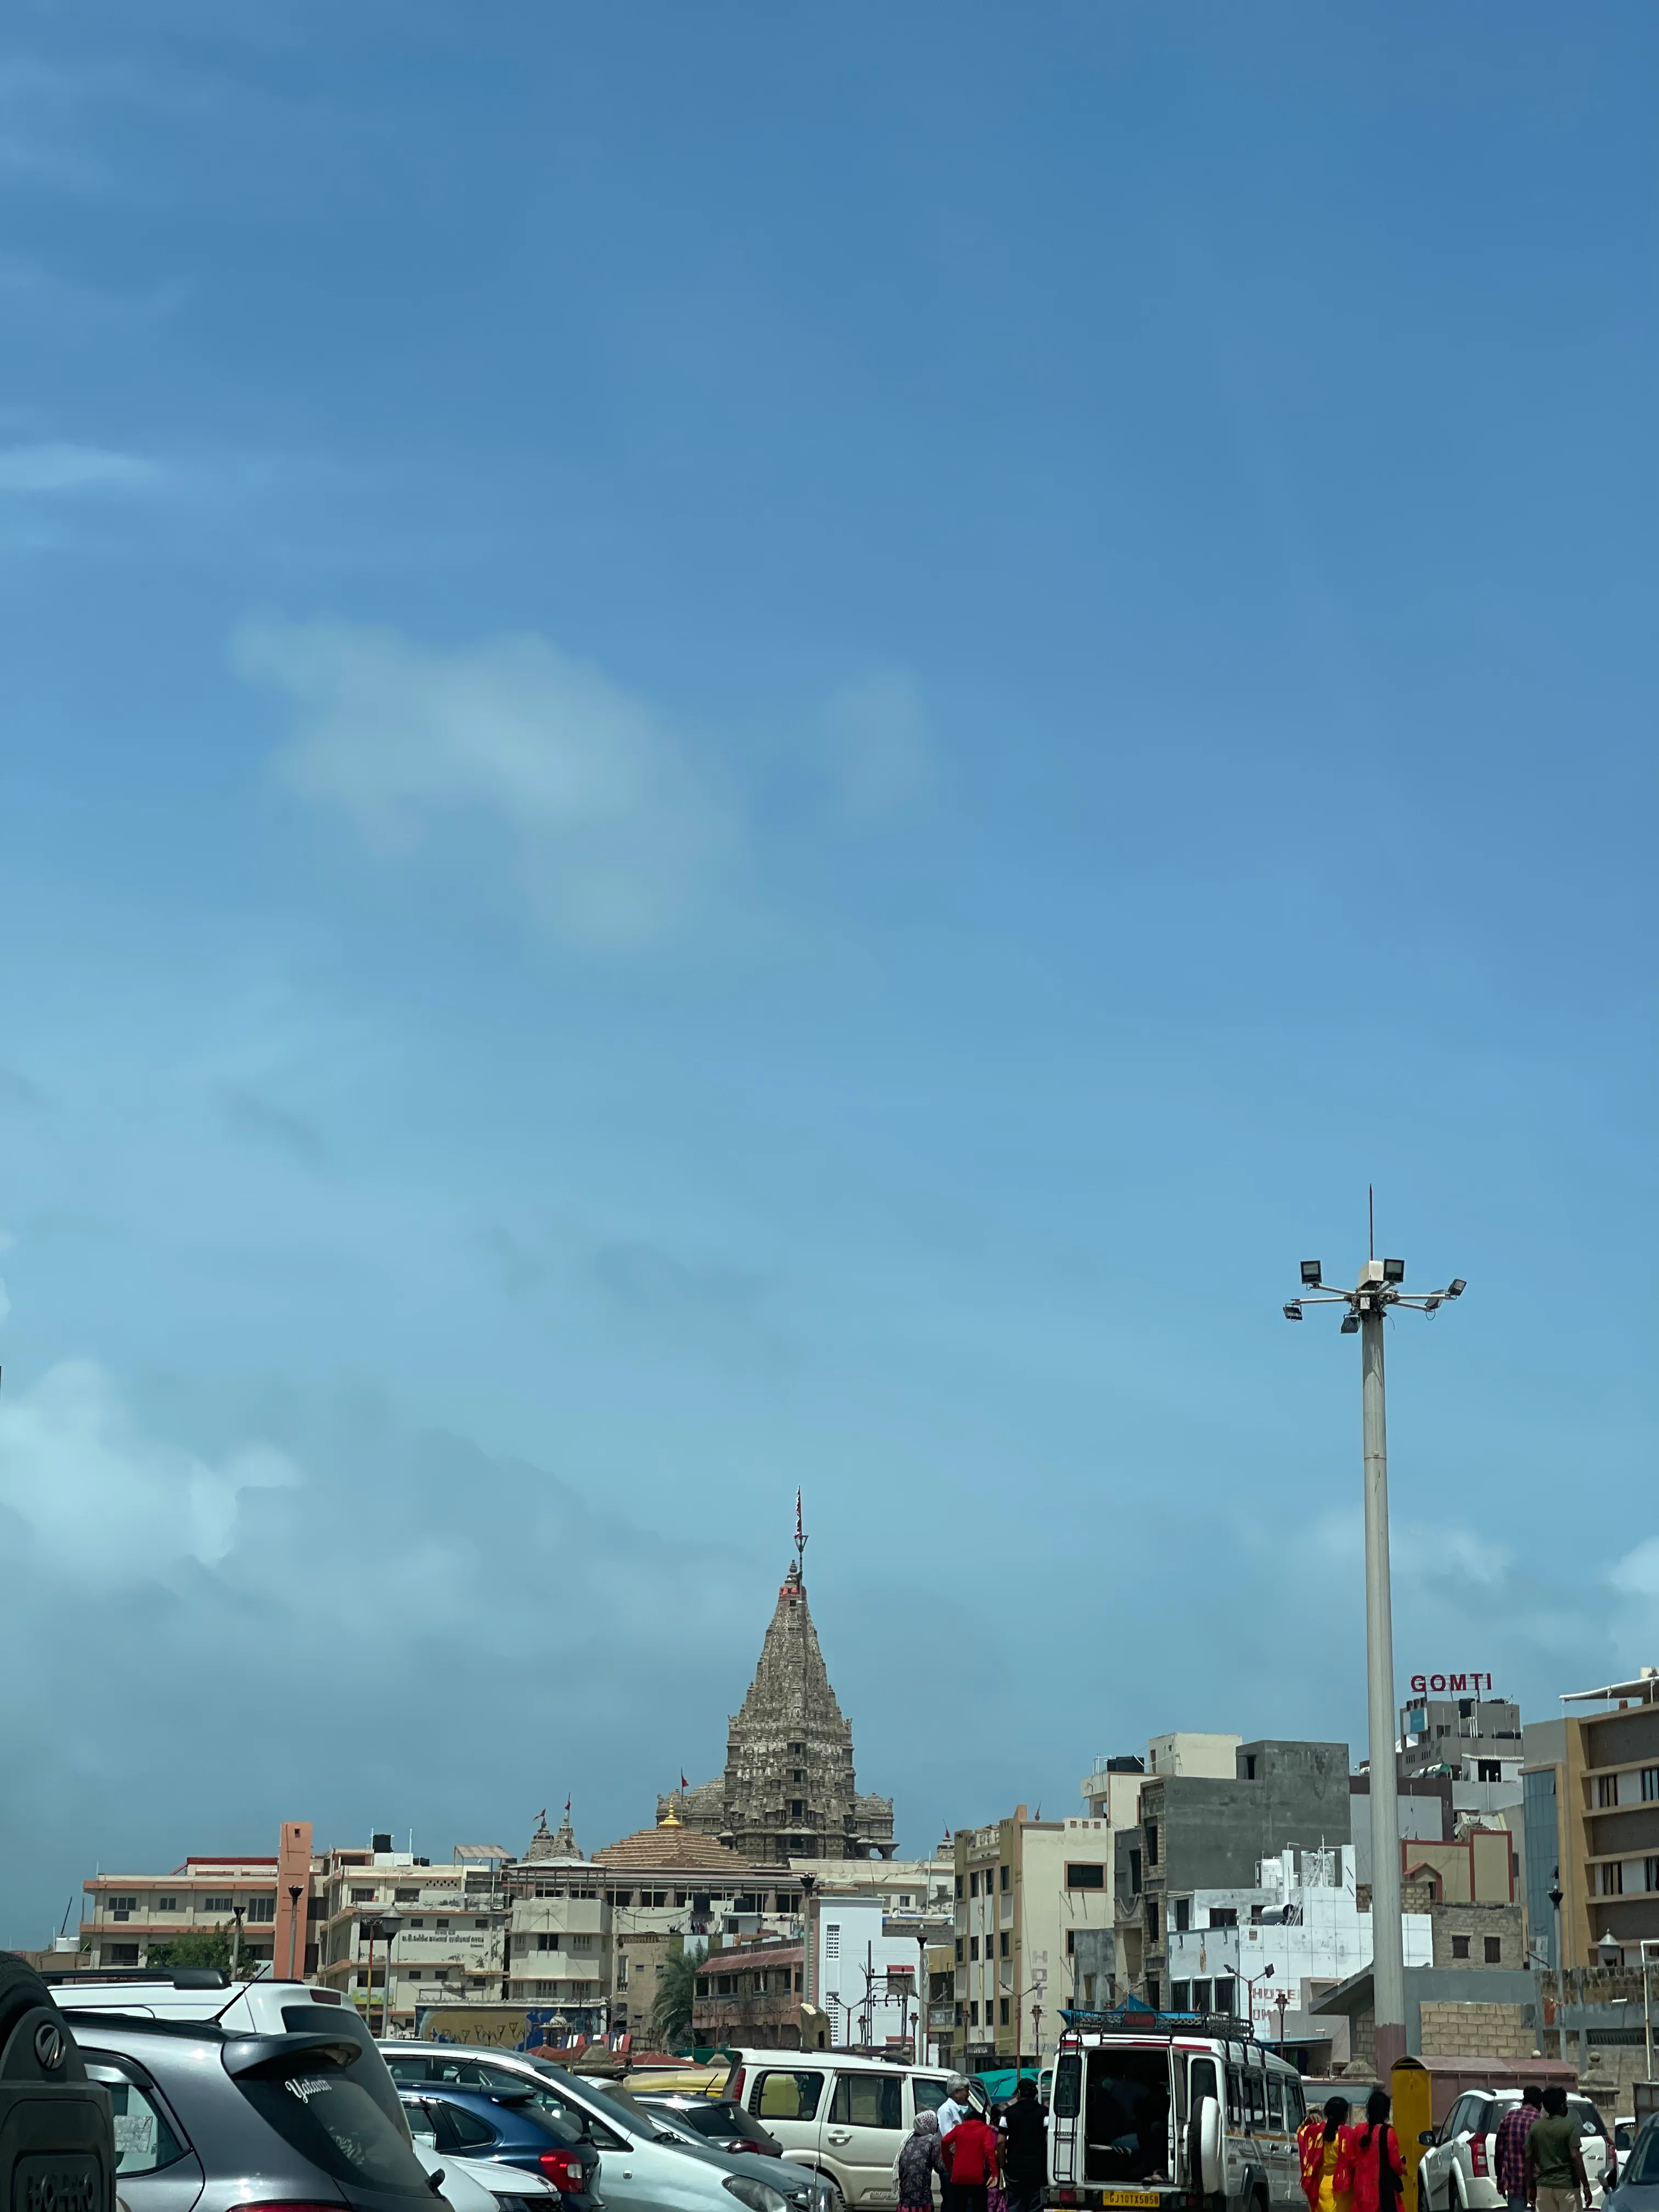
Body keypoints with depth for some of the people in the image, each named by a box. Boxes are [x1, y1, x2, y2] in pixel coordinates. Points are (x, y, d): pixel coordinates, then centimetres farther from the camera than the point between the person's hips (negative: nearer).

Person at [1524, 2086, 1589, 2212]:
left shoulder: (1535, 2127, 5)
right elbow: (1576, 2157, -14)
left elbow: (1529, 2159, 6)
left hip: (1544, 2186, 4)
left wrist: (1530, 2187, 12)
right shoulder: (1570, 2126, -9)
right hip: (1568, 2185, -4)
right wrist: (1586, 2186, -9)